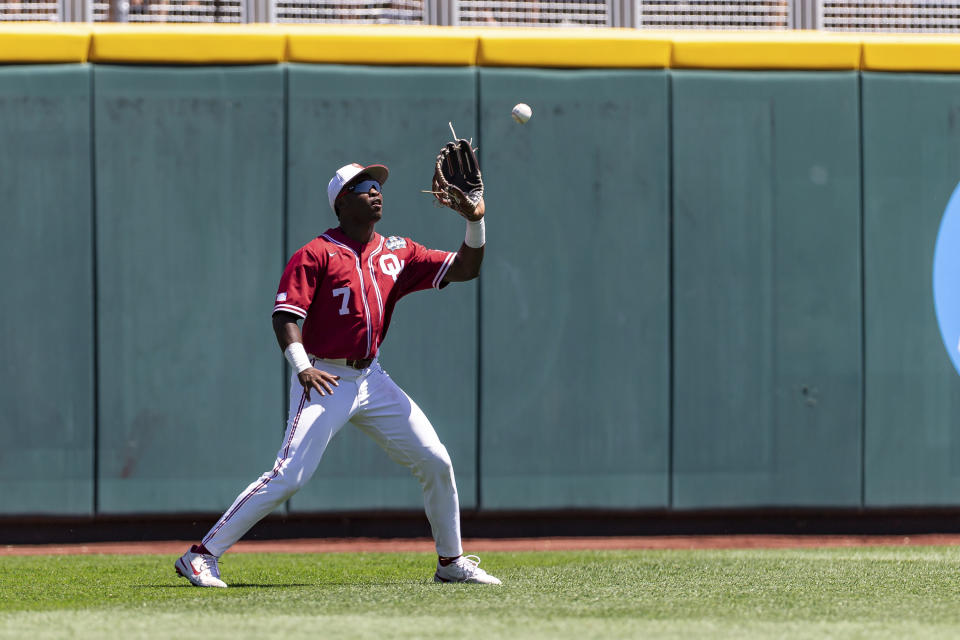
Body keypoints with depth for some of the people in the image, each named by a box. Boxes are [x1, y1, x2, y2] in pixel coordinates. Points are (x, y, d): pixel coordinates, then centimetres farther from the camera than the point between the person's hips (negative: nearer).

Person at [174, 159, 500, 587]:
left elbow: (464, 269, 12)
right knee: (290, 475, -18)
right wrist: (302, 367, -30)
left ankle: (451, 563, 20)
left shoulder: (397, 253, 11)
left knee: (435, 462, 4)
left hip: (371, 381, 6)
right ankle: (202, 555, -14)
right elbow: (284, 314, -15)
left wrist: (475, 222, -5)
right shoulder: (316, 254, -7)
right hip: (324, 382, -6)